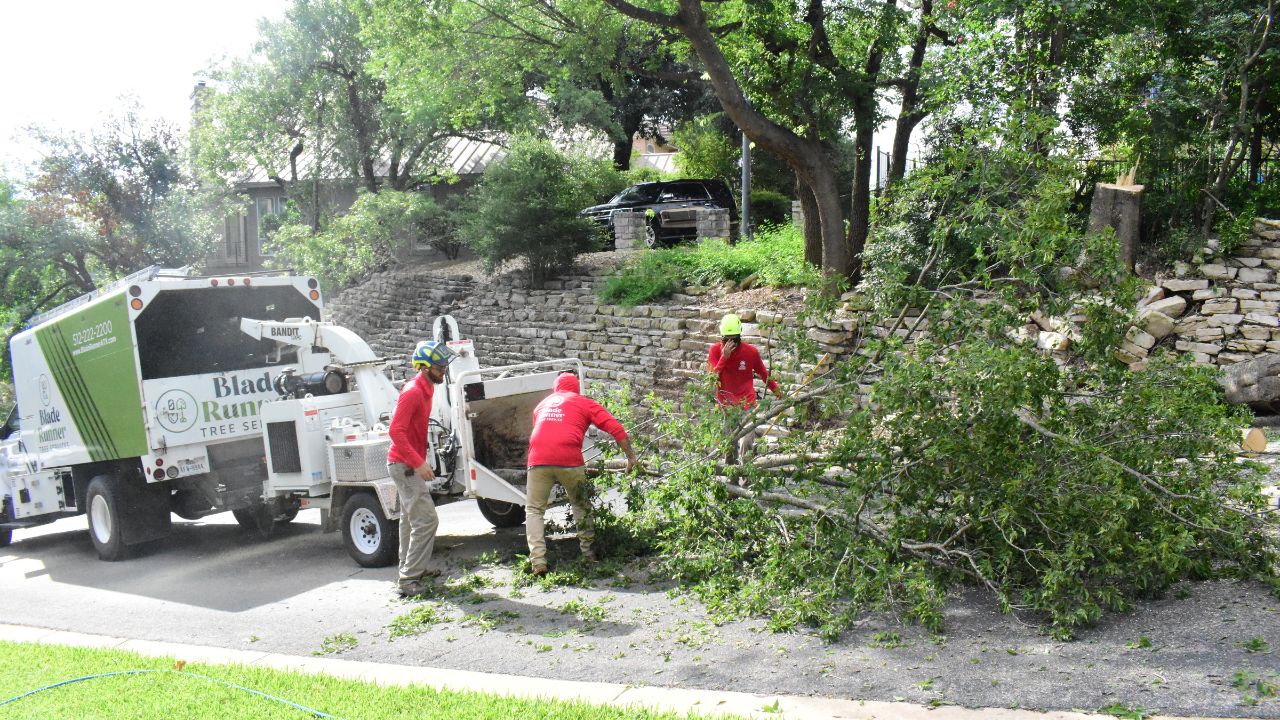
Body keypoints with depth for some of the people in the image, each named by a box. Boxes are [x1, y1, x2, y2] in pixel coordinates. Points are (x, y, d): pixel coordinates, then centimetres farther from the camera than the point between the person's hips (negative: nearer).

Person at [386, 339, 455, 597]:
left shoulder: (425, 390, 10)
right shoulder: (412, 392, -20)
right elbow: (396, 431, -26)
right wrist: (419, 463, -31)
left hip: (411, 465, 10)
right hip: (405, 465, -10)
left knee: (411, 518, 20)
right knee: (426, 520, -14)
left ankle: (410, 569, 32)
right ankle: (408, 580, -12)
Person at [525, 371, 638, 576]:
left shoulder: (542, 404, 29)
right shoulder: (585, 403, 18)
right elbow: (616, 428, 9)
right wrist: (631, 456, 14)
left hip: (538, 459, 1)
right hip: (569, 460, -1)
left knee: (534, 510, 11)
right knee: (581, 505, 21)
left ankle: (538, 560, -4)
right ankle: (589, 552, 22)